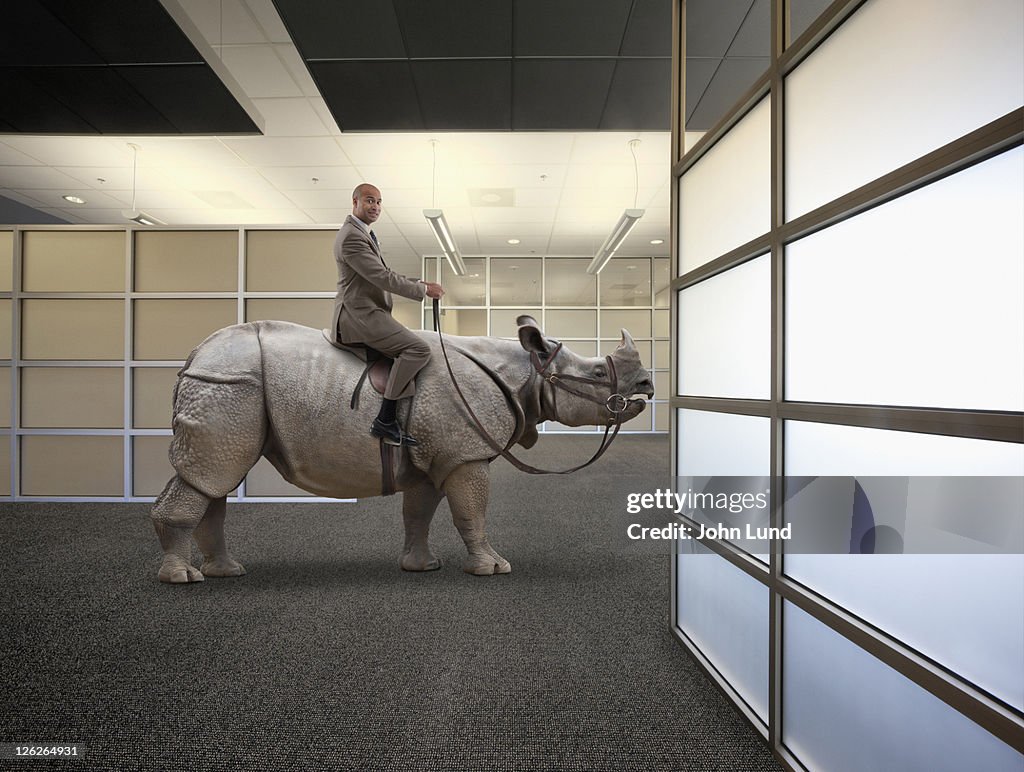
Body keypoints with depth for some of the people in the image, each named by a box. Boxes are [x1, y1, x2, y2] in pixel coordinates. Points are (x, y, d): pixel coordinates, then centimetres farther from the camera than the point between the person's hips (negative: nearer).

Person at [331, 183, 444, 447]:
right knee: (418, 348, -22)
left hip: (366, 313, 11)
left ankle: (404, 417, 16)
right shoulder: (351, 237, -14)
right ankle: (384, 420, -22)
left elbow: (385, 275, 22)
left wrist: (419, 283, 10)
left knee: (410, 347, 19)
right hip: (359, 314, -11)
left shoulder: (363, 234, 19)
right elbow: (382, 278, -20)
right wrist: (423, 290, -12)